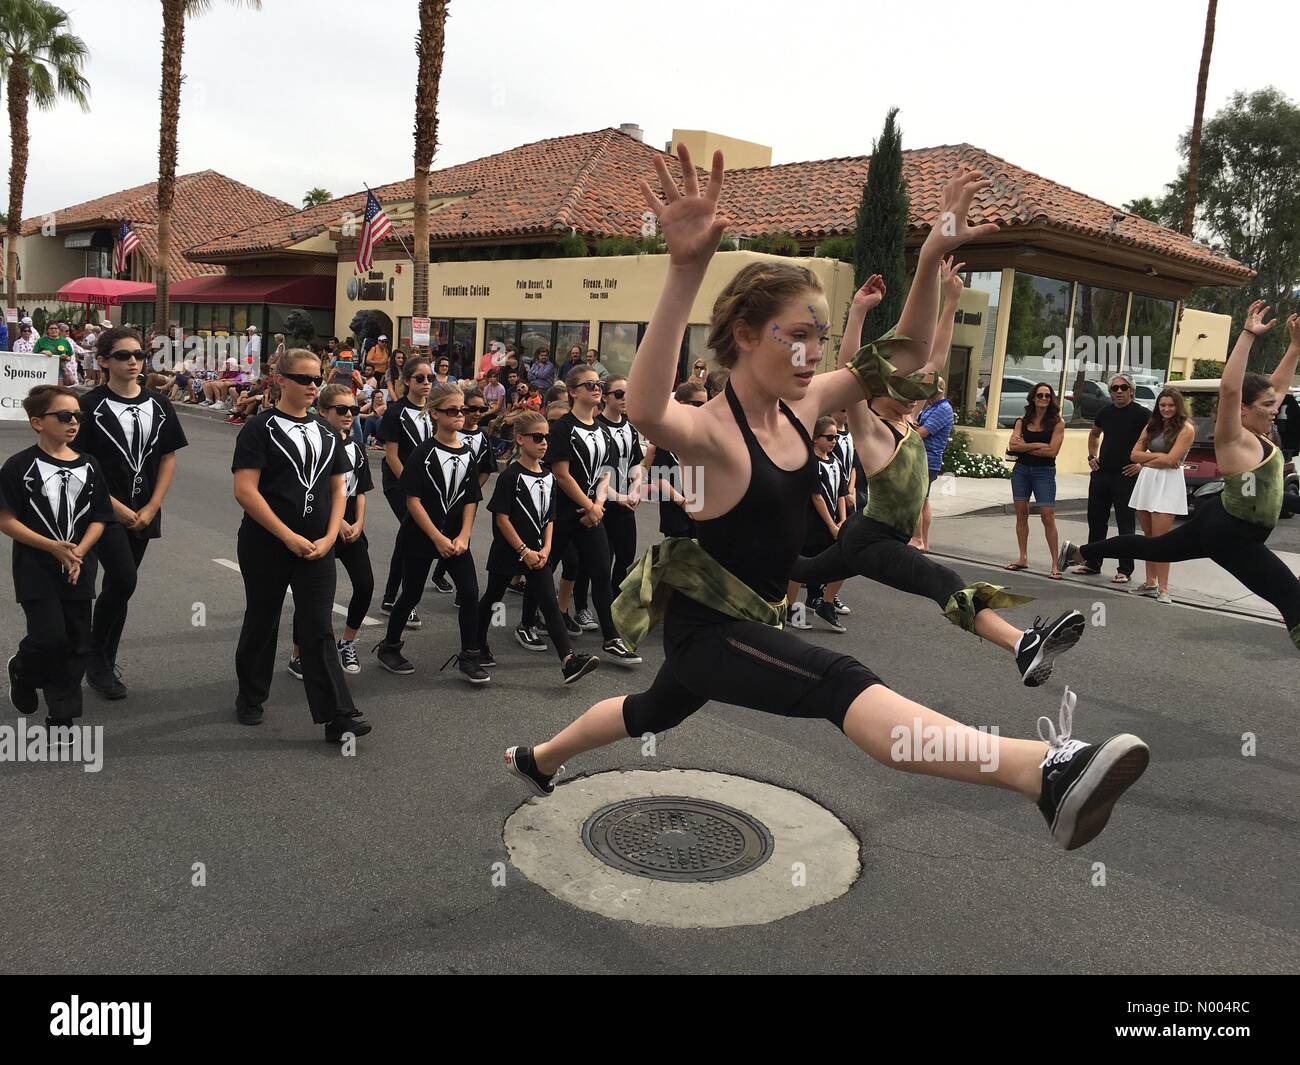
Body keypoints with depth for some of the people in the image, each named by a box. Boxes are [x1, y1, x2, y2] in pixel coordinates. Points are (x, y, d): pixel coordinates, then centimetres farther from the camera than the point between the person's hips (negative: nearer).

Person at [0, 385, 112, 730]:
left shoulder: (89, 466, 5)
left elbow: (99, 519, 7)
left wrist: (79, 552, -9)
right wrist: (53, 547, -17)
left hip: (79, 570, 4)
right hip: (36, 570, -4)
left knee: (77, 644, 6)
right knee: (50, 637, -13)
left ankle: (61, 717, 19)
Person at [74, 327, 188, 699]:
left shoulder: (158, 405, 5)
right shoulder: (91, 406, -7)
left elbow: (168, 458, 7)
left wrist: (150, 508, -3)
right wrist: (116, 507, -12)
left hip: (143, 514, 4)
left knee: (119, 586, 10)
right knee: (123, 581, -17)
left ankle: (105, 664, 23)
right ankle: (94, 657, 4)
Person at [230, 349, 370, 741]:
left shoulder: (326, 432, 10)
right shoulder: (260, 428, -6)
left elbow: (338, 490, 11)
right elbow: (245, 491, -15)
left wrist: (329, 538, -4)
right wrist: (289, 537, -18)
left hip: (316, 548, 3)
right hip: (266, 546, -3)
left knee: (319, 630, -1)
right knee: (261, 621, 13)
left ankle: (339, 717, -4)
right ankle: (250, 698, 33)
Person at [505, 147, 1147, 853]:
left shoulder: (801, 406, -1)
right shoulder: (712, 431, -24)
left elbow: (906, 356, 4)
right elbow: (646, 412, -49)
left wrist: (930, 258, -12)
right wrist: (684, 270, -60)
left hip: (750, 617, 9)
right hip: (705, 624, -9)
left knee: (657, 711, 31)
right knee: (843, 685, -33)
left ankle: (534, 757, 56)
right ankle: (1048, 772, -52)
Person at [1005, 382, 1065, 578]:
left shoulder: (1057, 422, -4)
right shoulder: (1023, 420, 6)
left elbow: (1052, 451, -13)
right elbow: (1013, 445, -6)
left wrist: (1025, 447, -8)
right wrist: (1037, 445, -13)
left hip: (1044, 472, -4)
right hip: (1021, 470, 4)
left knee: (1048, 516, -10)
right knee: (1021, 513, 7)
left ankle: (1055, 563, -6)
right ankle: (1023, 558, 17)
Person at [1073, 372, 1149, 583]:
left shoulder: (1141, 414, -8)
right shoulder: (1105, 412, 10)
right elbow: (1094, 434, 28)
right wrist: (1092, 456, 16)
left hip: (1125, 477, -6)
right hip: (1101, 474, 6)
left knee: (1126, 525, -1)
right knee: (1096, 520, 12)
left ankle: (1125, 570, 4)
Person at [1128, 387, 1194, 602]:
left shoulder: (1186, 428, -3)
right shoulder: (1152, 426, 15)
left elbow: (1170, 459, -12)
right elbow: (1134, 454, 6)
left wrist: (1146, 461, 0)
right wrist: (1158, 456, -6)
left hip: (1168, 482, -6)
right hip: (1146, 480, 6)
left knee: (1160, 538, -9)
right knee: (1148, 536, 10)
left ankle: (1162, 588, -7)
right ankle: (1150, 582, 18)